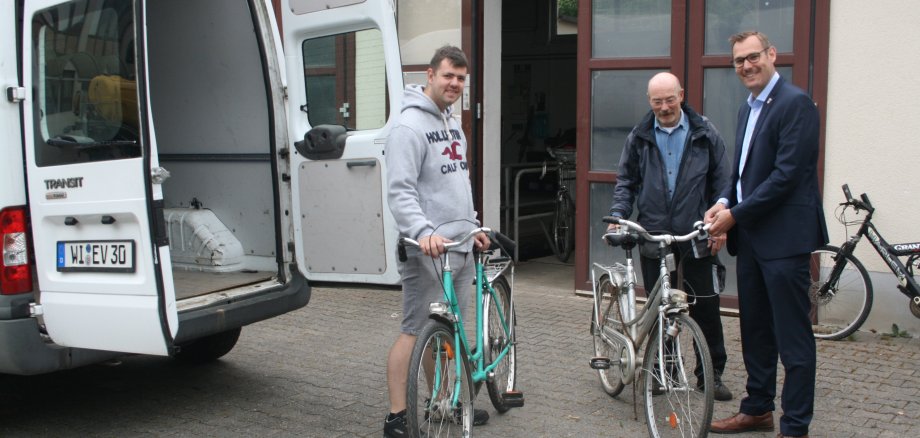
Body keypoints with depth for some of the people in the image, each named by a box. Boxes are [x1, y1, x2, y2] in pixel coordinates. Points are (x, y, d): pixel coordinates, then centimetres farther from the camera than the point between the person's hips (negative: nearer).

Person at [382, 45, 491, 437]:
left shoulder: (453, 125, 18)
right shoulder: (410, 126, -12)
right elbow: (400, 191, -21)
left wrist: (472, 226, 24)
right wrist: (424, 232, -33)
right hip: (429, 251, -9)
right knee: (416, 331, -5)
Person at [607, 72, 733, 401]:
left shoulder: (705, 134, 3)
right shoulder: (639, 137, 7)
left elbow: (721, 182, 5)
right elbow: (626, 181, 13)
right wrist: (617, 216, -2)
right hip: (653, 234, 2)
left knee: (705, 305, 2)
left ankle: (711, 373, 15)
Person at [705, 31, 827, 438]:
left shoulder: (795, 103, -12)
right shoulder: (747, 109, 16)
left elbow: (787, 174, -19)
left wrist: (736, 214, -15)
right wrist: (725, 202, 3)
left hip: (783, 236, -9)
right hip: (749, 236, 9)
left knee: (792, 336, -2)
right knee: (754, 330, 17)